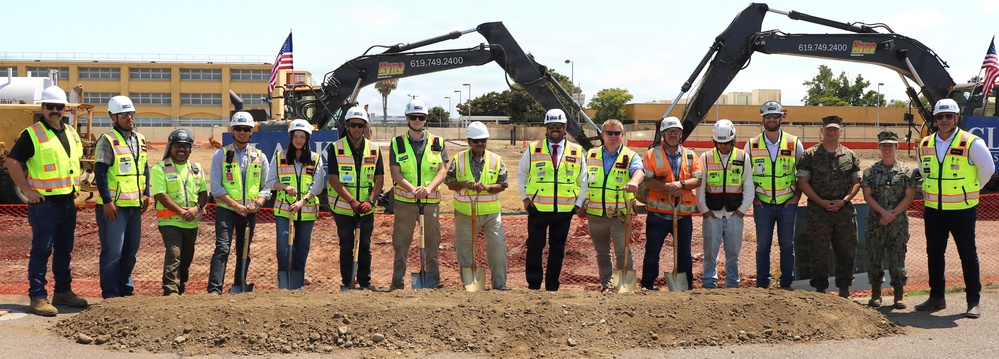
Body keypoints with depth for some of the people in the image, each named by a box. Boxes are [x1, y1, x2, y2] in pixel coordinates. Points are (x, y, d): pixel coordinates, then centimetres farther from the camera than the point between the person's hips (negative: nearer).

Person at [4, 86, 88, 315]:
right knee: (41, 250, -4)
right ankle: (38, 297, 0)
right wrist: (26, 190, -13)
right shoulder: (32, 134, -9)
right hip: (44, 202, -7)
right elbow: (12, 162, -10)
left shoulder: (71, 133, 12)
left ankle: (63, 291, 24)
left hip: (68, 202, 7)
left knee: (65, 250, 14)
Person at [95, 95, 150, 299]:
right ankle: (110, 292, 3)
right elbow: (100, 172, -12)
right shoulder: (108, 141, -8)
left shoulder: (140, 139, 14)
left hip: (135, 205, 7)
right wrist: (107, 201, -16)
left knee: (131, 250, 14)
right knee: (112, 251, -5)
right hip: (114, 206, -7)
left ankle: (125, 288, 25)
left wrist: (146, 193, 12)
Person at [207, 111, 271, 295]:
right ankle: (214, 289, -19)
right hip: (226, 209, -3)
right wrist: (235, 205, -13)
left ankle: (239, 286, 25)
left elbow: (266, 186, 10)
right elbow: (216, 186, -5)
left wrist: (257, 203, -9)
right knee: (222, 248, -15)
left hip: (250, 212, 4)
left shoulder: (260, 157, 9)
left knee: (244, 251, 12)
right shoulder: (221, 154, 0)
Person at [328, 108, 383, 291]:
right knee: (346, 246, 4)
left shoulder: (374, 149, 5)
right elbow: (333, 179, -10)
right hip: (343, 207, -2)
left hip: (366, 208, 2)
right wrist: (352, 201, -19)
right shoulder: (335, 148, -5)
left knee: (365, 246, 8)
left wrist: (371, 201, -11)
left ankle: (365, 281, 17)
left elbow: (379, 178, 4)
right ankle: (347, 282, 12)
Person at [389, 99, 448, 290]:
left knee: (432, 242, 7)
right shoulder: (397, 143, 3)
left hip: (431, 201, 1)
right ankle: (397, 282, 11)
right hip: (404, 201, -1)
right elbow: (395, 173, -4)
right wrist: (413, 189, -20)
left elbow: (443, 170, 0)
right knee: (401, 244, 3)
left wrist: (429, 188, -18)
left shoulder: (437, 142, 6)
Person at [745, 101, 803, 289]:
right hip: (762, 204, 0)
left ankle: (786, 284, 13)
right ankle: (762, 285, 11)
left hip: (788, 203, 0)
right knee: (763, 246, 4)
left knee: (787, 245, 5)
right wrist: (752, 197, 1)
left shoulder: (794, 144, 2)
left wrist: (797, 196, 1)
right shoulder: (752, 145, 2)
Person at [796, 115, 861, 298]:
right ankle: (820, 289, 10)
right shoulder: (810, 155, 3)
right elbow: (802, 181, -1)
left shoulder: (850, 156, 11)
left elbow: (856, 182, 11)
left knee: (847, 251, 5)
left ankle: (844, 290, 16)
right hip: (818, 211, -2)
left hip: (844, 210, 2)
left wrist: (843, 200, -6)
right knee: (818, 252, 1)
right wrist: (821, 202, -11)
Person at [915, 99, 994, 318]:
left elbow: (987, 169, -4)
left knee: (968, 254, 1)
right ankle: (936, 297, 20)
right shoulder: (925, 145, 6)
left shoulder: (972, 143, -9)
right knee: (934, 254, 9)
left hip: (962, 209, -5)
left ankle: (974, 301, 7)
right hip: (933, 209, 5)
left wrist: (971, 190, 4)